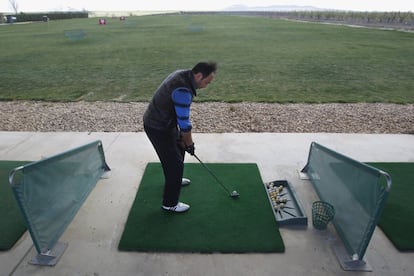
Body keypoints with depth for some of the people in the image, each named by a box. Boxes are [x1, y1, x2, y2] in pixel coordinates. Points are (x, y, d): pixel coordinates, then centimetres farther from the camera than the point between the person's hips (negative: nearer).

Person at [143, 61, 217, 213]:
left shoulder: (183, 75, 0)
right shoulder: (183, 90, -31)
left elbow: (181, 116, 6)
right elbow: (184, 122, -23)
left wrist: (183, 139, 7)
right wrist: (189, 143, -7)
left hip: (163, 121, 10)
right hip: (157, 128, -10)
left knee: (179, 148, 27)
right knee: (175, 163, -2)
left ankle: (174, 179, 51)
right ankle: (170, 203, 15)